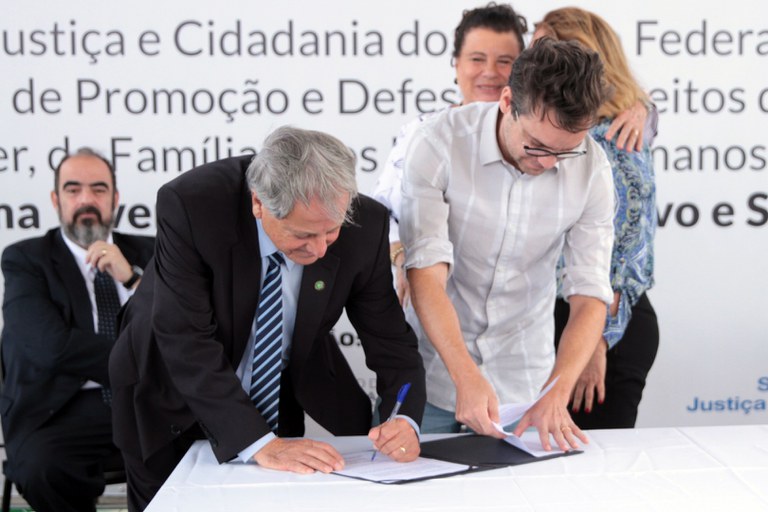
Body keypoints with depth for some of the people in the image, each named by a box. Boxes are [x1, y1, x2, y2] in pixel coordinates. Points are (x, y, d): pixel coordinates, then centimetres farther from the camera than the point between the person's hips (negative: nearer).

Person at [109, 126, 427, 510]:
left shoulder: (364, 225, -23)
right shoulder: (190, 204, -32)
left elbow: (390, 338, -15)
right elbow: (186, 341, -33)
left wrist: (405, 419, -34)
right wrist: (260, 444, -39)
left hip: (279, 398, 3)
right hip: (173, 403, -2)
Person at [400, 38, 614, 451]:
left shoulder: (591, 168, -11)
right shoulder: (440, 142, -18)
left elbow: (589, 295, -13)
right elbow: (427, 273, -24)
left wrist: (556, 394, -28)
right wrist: (467, 378, -35)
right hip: (435, 375, -2)